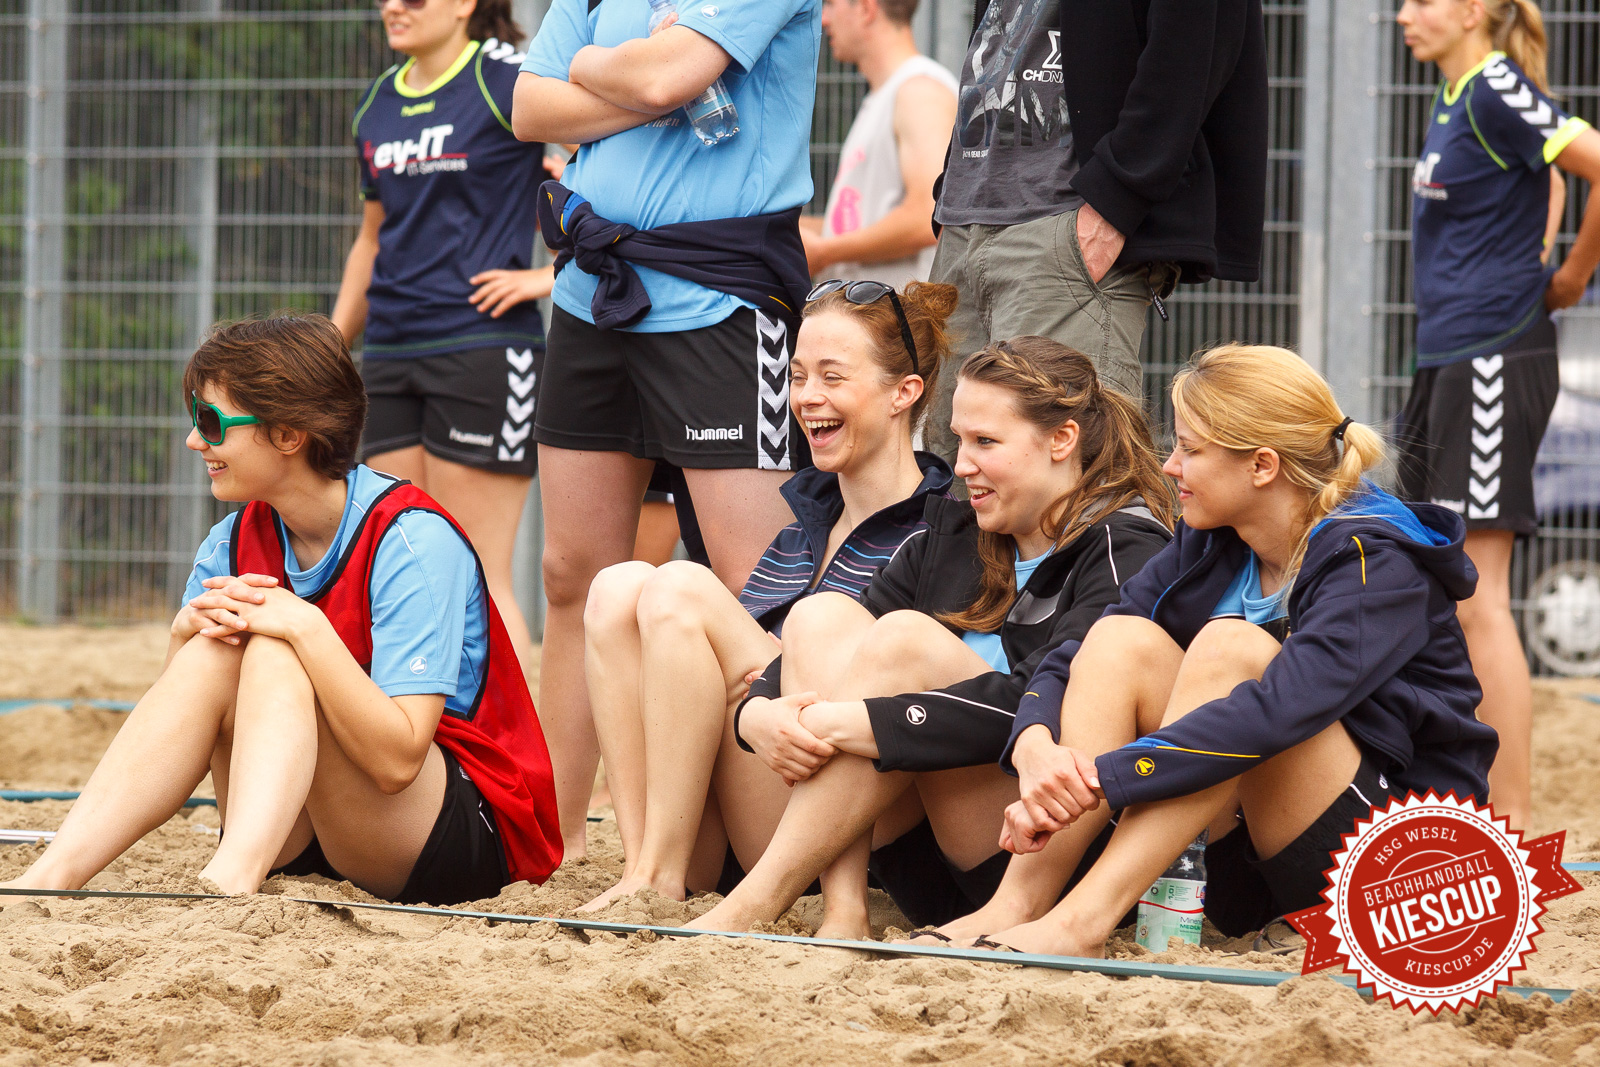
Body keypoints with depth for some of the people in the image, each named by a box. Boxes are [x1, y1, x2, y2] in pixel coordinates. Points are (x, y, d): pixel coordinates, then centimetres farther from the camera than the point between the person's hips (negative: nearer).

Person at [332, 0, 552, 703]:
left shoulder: (505, 81, -7)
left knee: (475, 579, -6)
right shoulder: (380, 105, 15)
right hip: (391, 355, 7)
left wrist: (553, 276, -12)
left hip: (483, 347, -7)